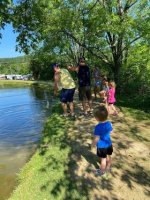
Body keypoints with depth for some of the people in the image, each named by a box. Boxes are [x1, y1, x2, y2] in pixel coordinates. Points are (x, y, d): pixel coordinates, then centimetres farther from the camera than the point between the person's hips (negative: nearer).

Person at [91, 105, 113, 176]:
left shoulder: (98, 127, -32)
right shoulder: (109, 123, -12)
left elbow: (96, 139, -26)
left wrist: (92, 145, -9)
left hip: (101, 146, -6)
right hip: (109, 144, 6)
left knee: (103, 159, 14)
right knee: (108, 157, 25)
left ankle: (102, 172, 37)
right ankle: (108, 168, 49)